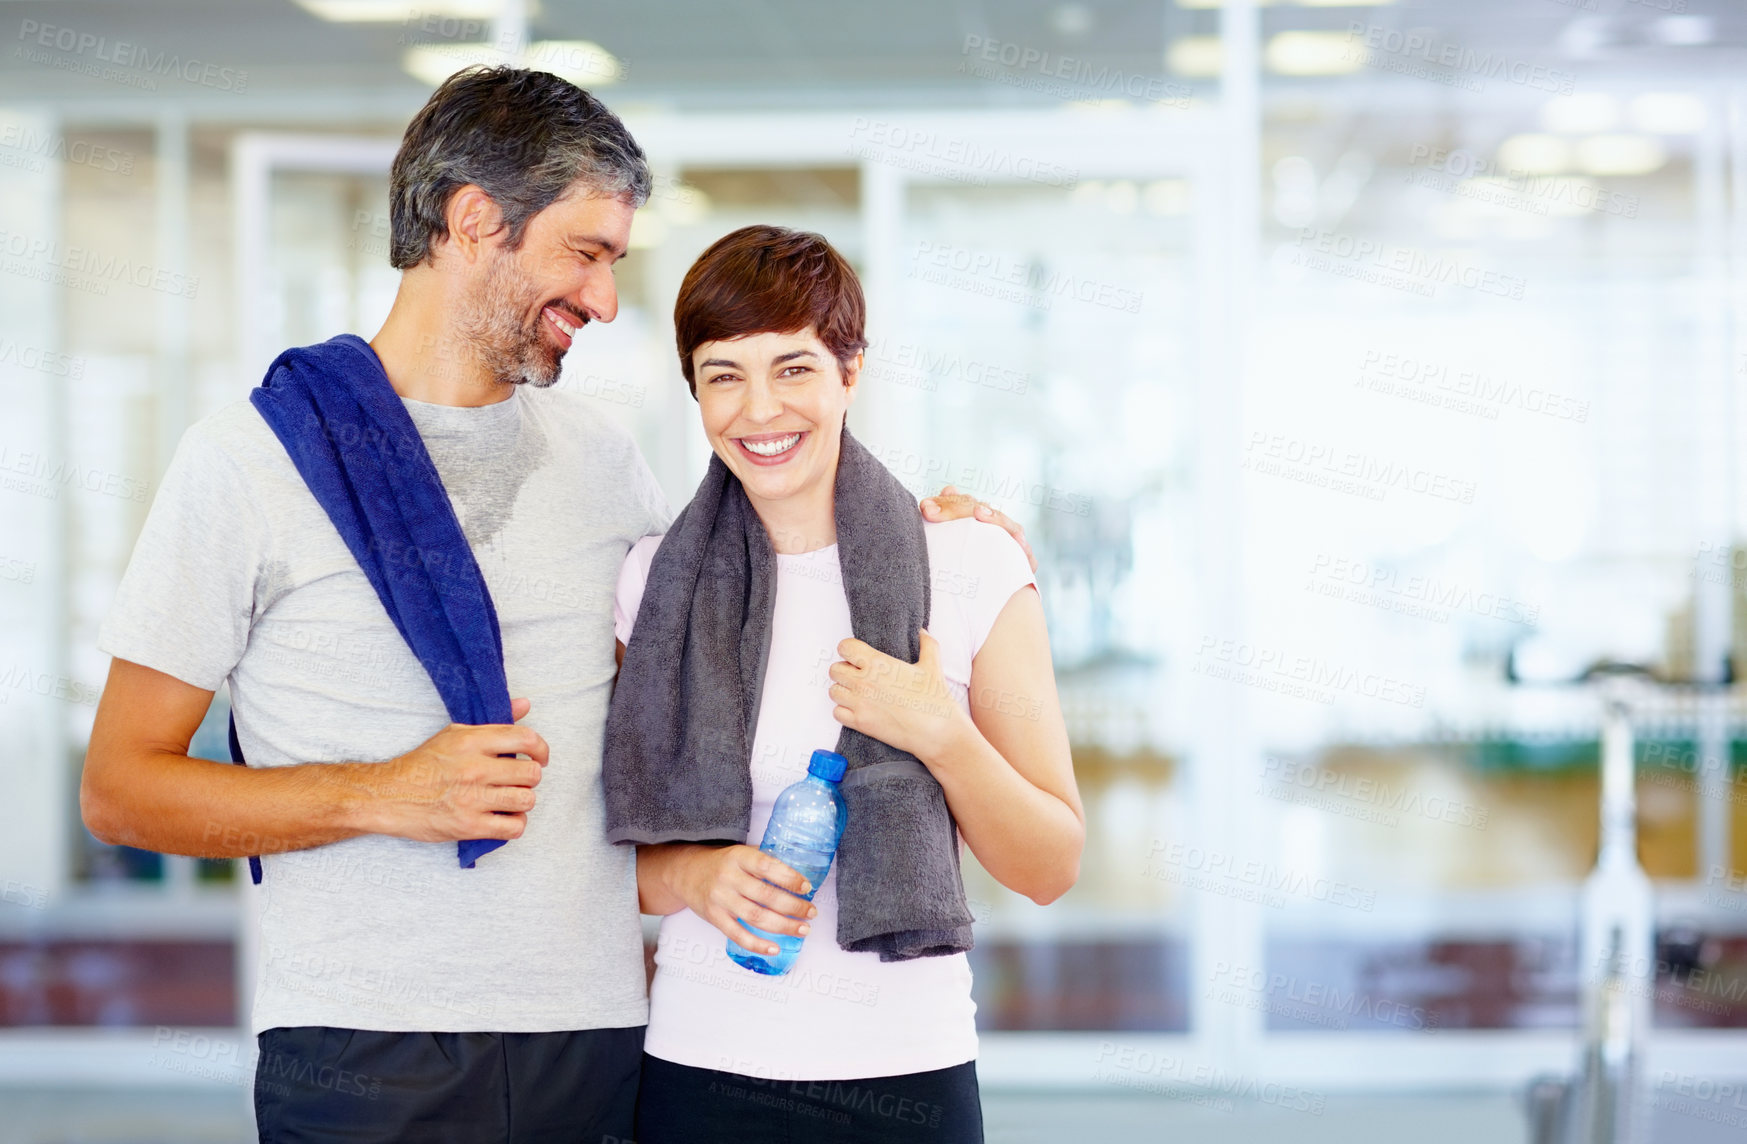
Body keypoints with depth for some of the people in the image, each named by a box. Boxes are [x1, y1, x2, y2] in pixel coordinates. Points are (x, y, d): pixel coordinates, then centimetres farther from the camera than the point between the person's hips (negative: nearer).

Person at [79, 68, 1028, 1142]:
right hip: (365, 1053, -4)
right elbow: (119, 788, -3)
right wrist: (387, 795, -15)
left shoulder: (598, 455, 12)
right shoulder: (251, 460, -3)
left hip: (599, 1036, 4)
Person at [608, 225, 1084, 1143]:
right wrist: (695, 877, -12)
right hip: (703, 1068, 1)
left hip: (906, 1070, -1)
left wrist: (943, 738, -17)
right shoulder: (652, 584, 2)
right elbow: (615, 855, 9)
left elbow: (1050, 869, -1)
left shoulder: (972, 568, -2)